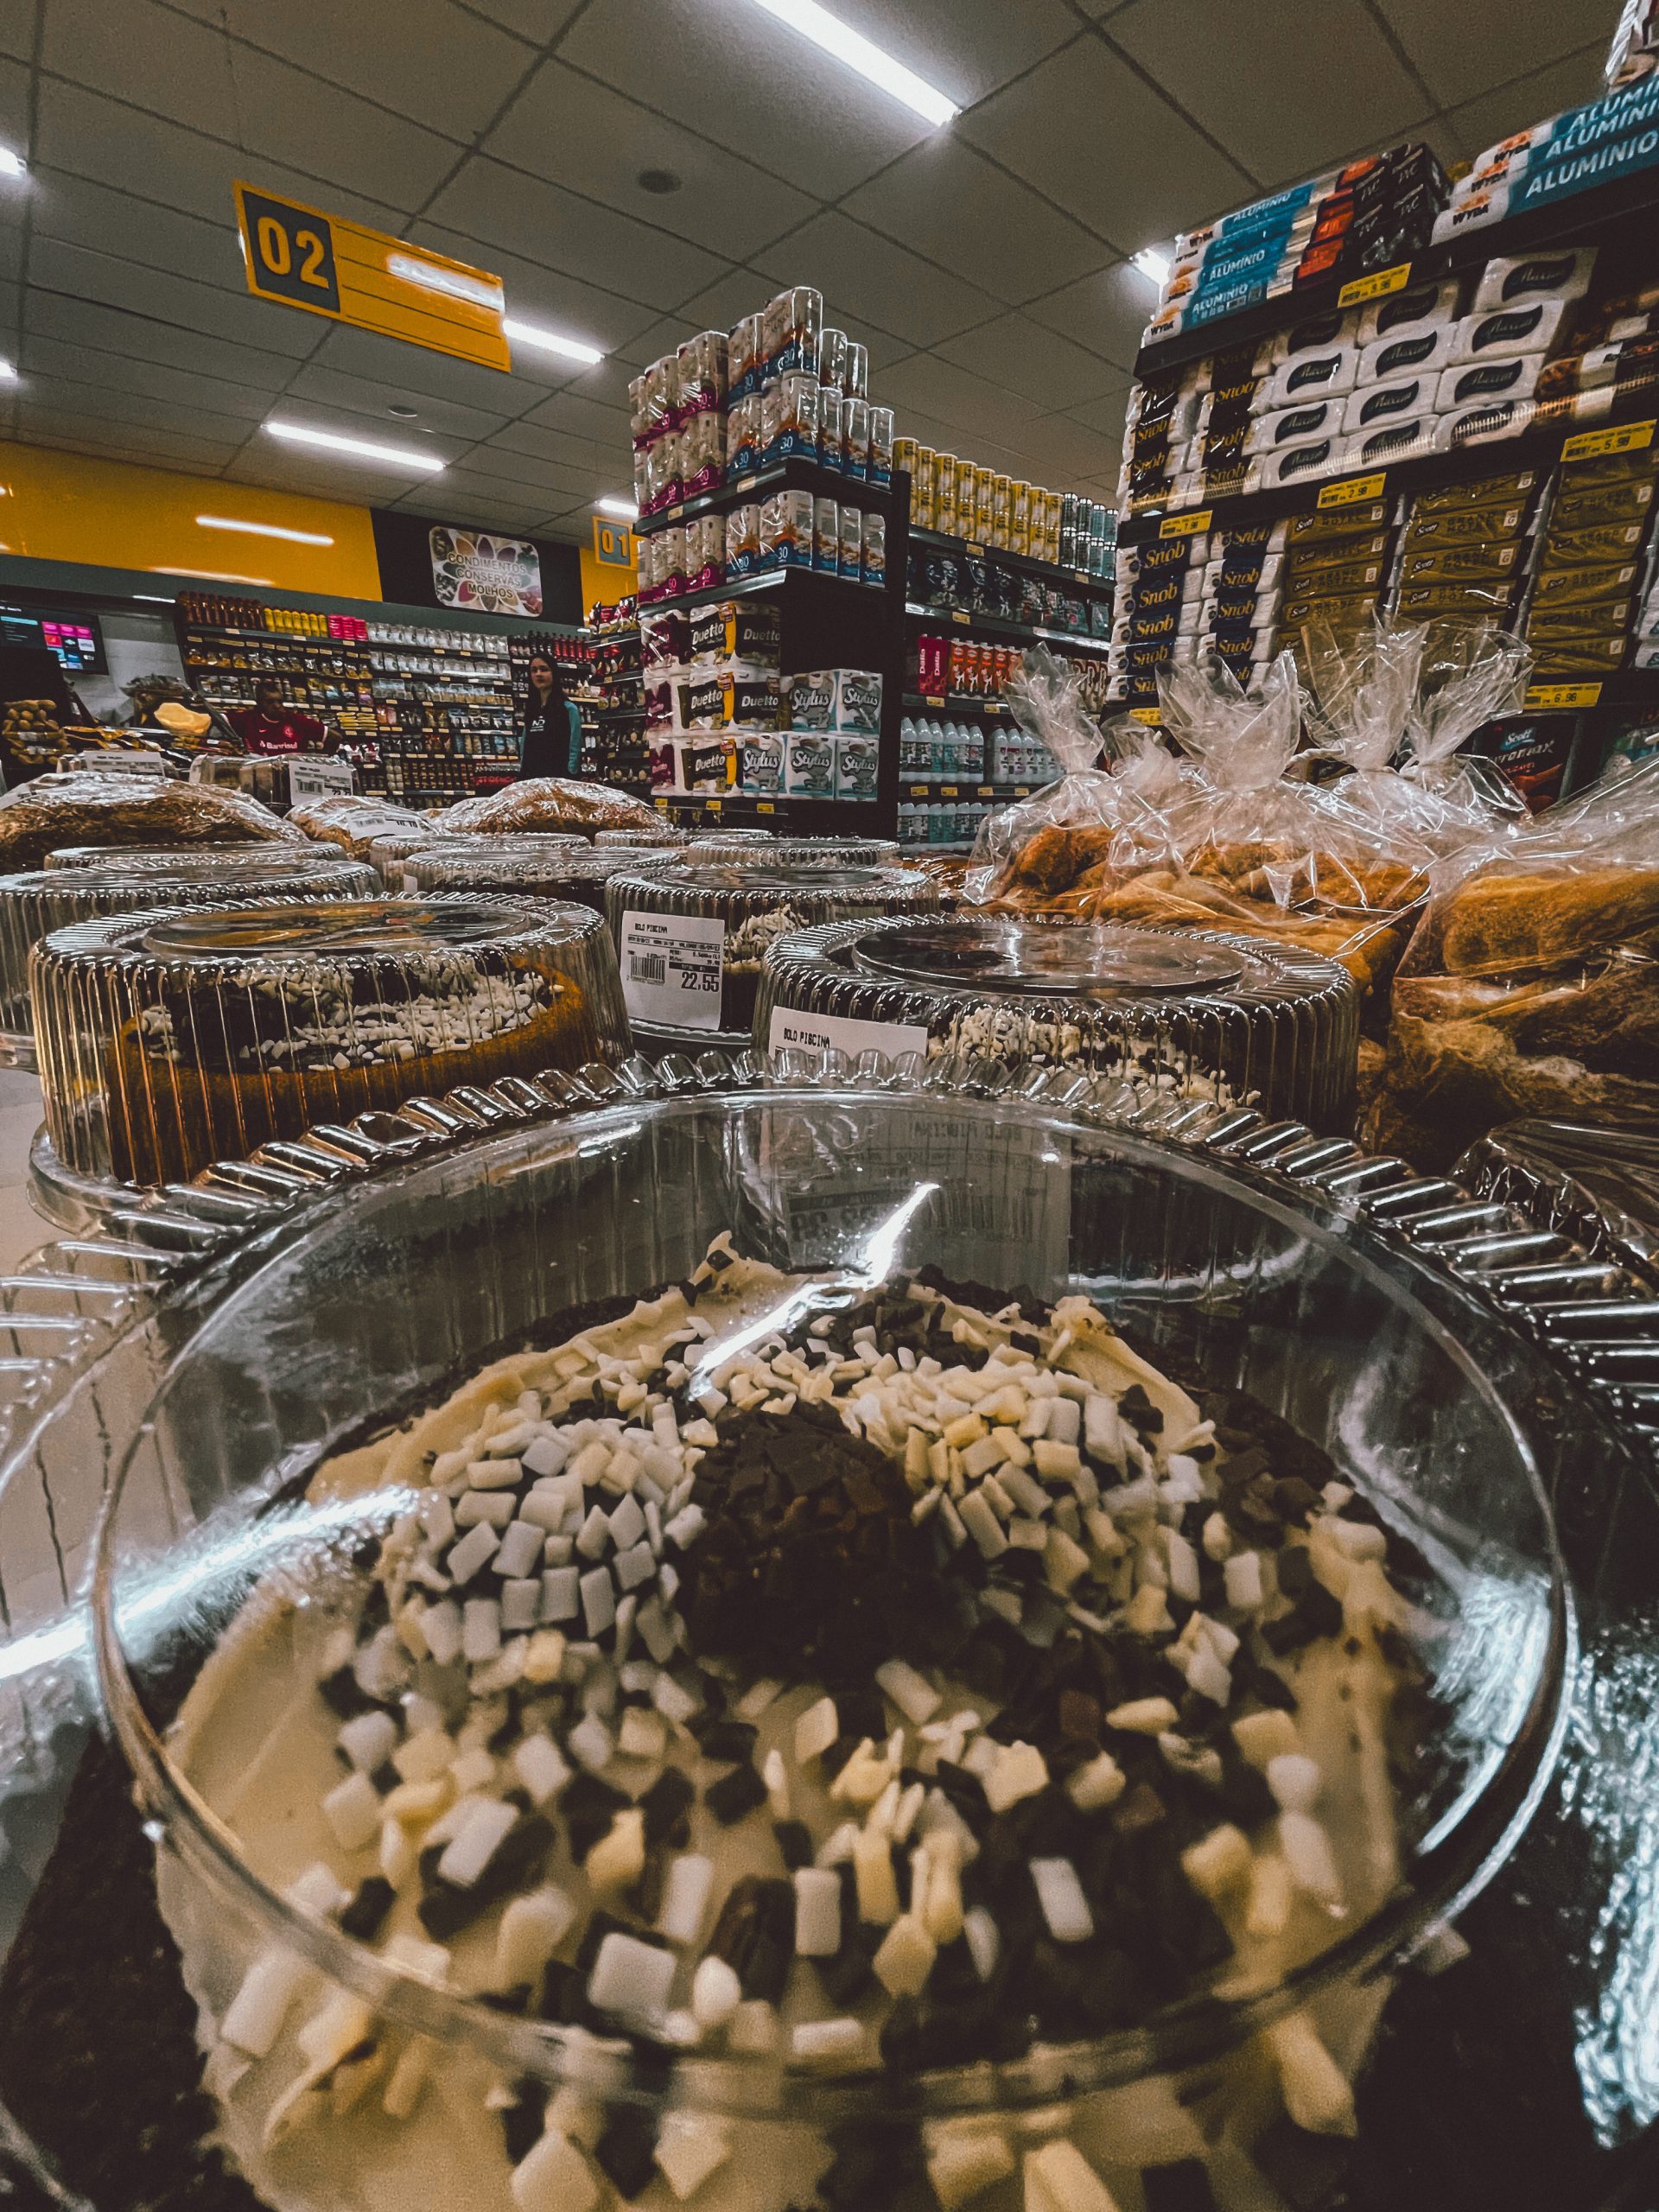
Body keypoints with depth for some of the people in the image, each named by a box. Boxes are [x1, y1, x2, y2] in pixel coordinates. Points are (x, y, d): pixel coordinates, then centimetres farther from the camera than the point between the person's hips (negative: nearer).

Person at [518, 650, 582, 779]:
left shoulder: (569, 709, -2)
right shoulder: (530, 709, 14)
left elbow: (574, 751, -7)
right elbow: (524, 749, 17)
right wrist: (521, 776, 8)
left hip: (558, 778, -5)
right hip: (529, 778, 5)